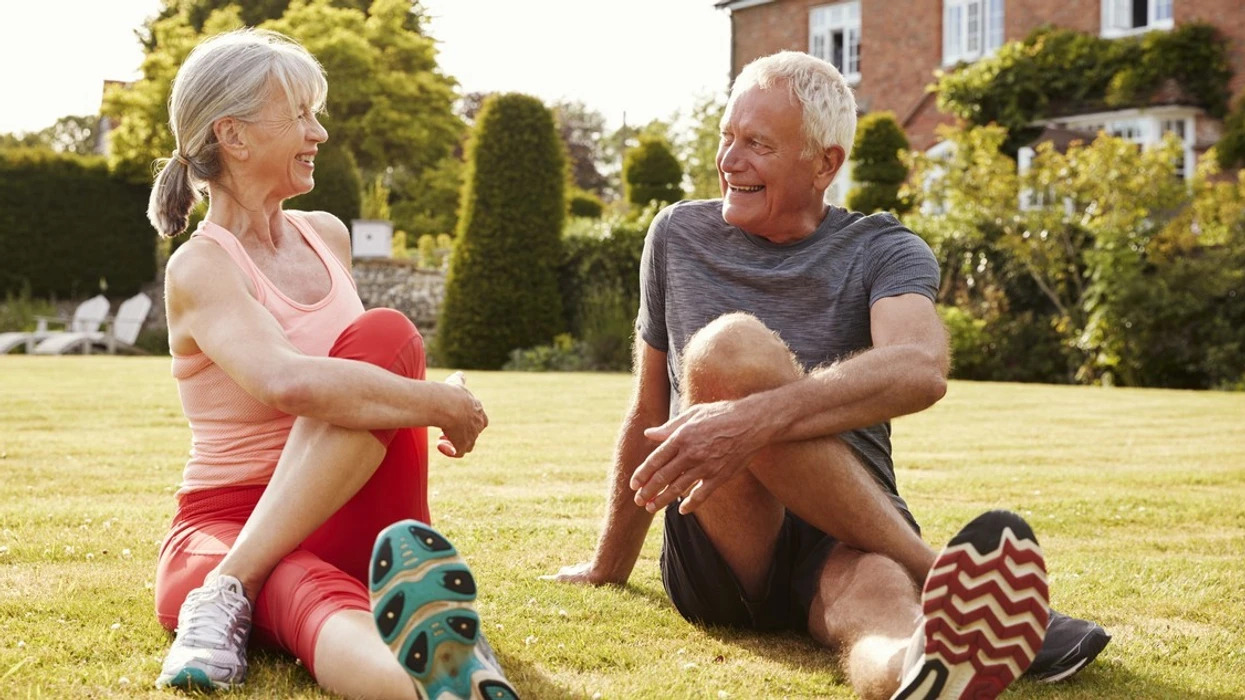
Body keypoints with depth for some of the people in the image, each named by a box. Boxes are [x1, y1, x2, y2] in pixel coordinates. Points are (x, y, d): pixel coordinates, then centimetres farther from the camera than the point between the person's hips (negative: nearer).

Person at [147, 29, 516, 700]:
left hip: (347, 531, 5)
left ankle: (229, 595, -31)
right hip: (227, 528, -5)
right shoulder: (200, 268, -11)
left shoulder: (328, 237, 13)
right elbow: (288, 384, -31)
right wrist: (440, 403, -21)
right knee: (315, 598, -41)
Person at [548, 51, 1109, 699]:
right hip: (716, 563, 1)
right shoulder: (679, 235, 14)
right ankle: (946, 579, -36)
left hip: (845, 542, -1)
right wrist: (609, 567, 29)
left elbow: (922, 369, -20)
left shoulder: (883, 251, 4)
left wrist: (756, 419, -37)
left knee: (876, 594, -39)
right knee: (729, 345, -29)